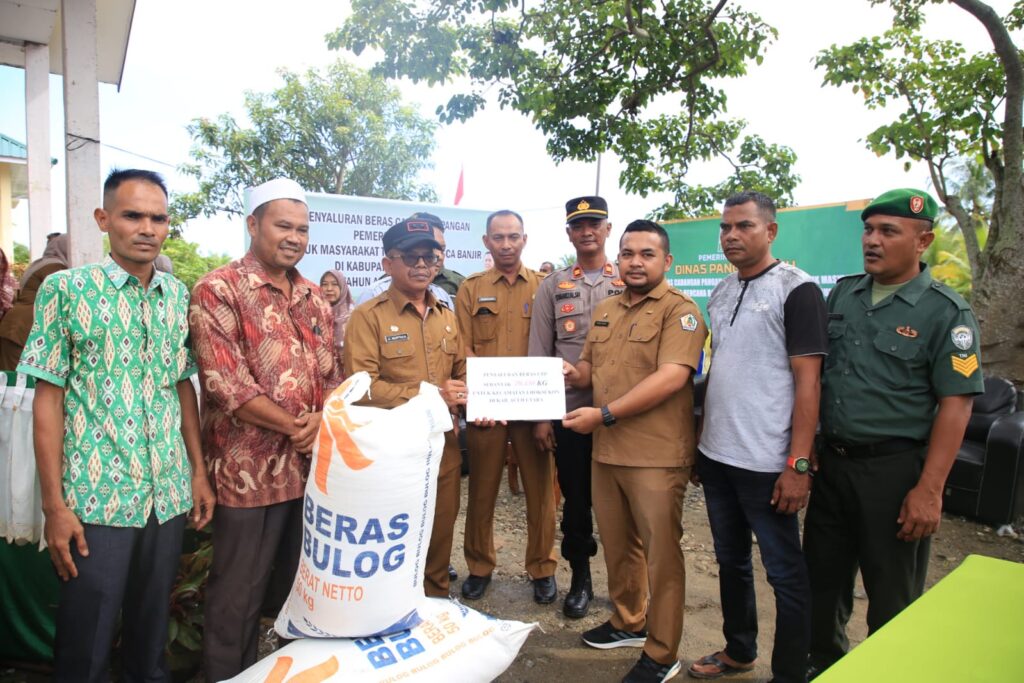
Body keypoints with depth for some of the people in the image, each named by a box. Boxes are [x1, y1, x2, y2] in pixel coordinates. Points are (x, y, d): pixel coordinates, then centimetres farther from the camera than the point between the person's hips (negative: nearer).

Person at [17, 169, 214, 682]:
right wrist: (55, 506, -9)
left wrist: (199, 472, 7)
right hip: (95, 499, -3)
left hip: (169, 495, 4)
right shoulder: (66, 289, -5)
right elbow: (48, 399, -6)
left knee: (151, 632, 17)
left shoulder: (179, 294, 6)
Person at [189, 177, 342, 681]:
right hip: (250, 468, -6)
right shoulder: (218, 291, -8)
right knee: (238, 595, 8)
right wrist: (294, 426, -15)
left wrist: (320, 419, -8)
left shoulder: (314, 299, 12)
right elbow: (225, 383, -17)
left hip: (314, 464, 6)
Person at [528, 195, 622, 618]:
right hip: (568, 410, 1)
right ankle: (580, 578, 28)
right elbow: (539, 353, 4)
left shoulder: (628, 283, 4)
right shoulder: (552, 286, 6)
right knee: (575, 497, 10)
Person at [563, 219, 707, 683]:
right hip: (606, 451, 7)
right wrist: (573, 374, -1)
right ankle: (627, 622, 39)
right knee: (617, 545, 19)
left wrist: (604, 414, -22)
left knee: (660, 553, 5)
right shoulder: (605, 311, 14)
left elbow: (671, 377, -21)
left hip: (656, 455, -7)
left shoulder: (680, 310, -9)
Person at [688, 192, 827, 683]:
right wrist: (700, 442, 14)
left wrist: (798, 464, -18)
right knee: (731, 561, 20)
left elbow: (808, 381, -13)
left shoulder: (796, 289, -9)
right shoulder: (720, 293, 11)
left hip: (766, 463, -7)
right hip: (716, 457, 7)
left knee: (785, 574, 6)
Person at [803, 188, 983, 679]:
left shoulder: (945, 312, -8)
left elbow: (956, 404, -12)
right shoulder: (843, 294, 7)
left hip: (893, 470, -5)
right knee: (822, 578, 18)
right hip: (832, 462, 5)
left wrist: (929, 490, -17)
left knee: (892, 597, 9)